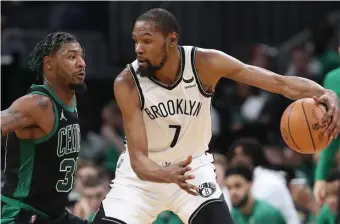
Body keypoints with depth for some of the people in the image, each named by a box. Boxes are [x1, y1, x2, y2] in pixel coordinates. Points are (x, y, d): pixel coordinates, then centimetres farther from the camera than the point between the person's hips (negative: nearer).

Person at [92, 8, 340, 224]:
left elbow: (280, 82, -25)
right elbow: (138, 158, -28)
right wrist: (167, 175, -52)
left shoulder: (205, 63, -23)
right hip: (143, 174, 0)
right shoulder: (127, 83, -25)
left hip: (193, 168, 0)